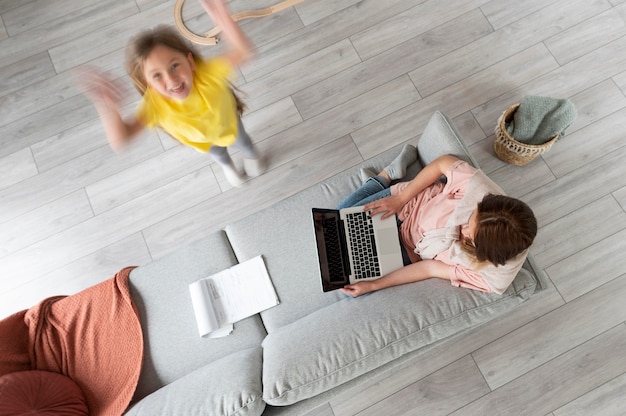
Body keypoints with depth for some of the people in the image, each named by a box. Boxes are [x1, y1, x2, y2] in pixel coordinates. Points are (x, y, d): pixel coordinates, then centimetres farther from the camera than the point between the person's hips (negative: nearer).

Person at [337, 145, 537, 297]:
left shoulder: (494, 277, -30)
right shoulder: (478, 187, -35)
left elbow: (431, 268, -20)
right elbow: (444, 162, -15)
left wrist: (373, 285, -16)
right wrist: (400, 198, -17)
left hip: (410, 253, 0)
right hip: (409, 201, 0)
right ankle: (385, 176, 22)